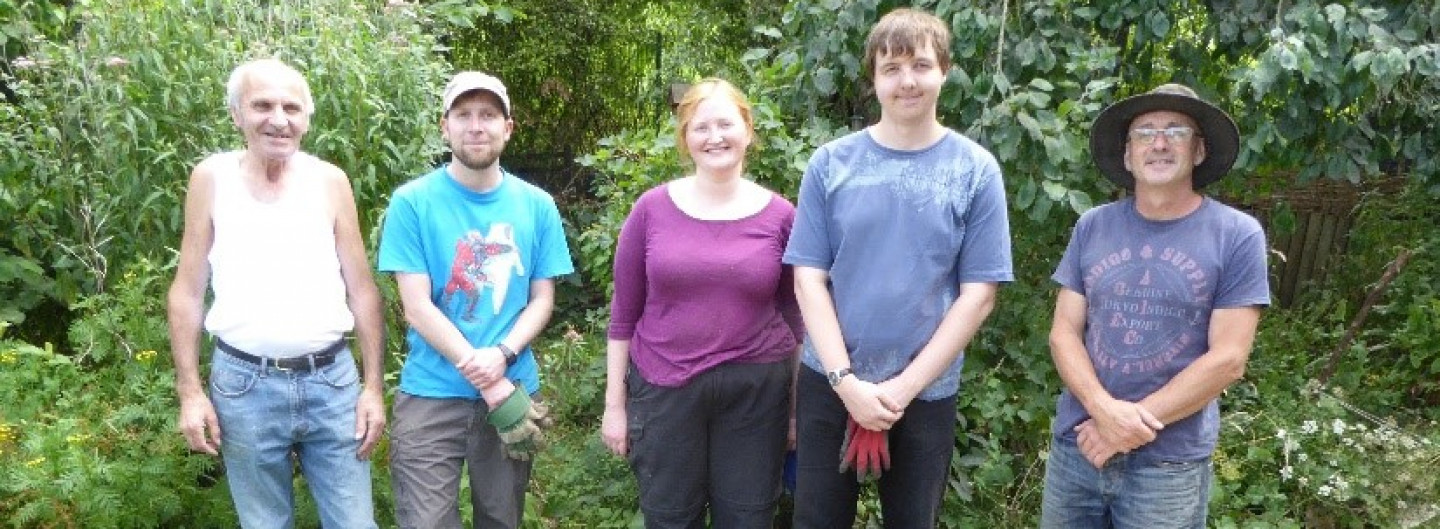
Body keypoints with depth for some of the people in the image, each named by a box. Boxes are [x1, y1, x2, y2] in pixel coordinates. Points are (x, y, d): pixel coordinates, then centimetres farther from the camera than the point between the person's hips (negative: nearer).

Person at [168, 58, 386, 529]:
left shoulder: (330, 181, 0)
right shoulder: (211, 179, -1)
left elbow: (362, 290, 3)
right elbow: (188, 292, 3)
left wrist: (374, 386, 0)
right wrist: (189, 391, -2)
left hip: (332, 380, 1)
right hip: (244, 384, 0)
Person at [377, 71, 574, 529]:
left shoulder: (536, 206, 4)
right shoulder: (412, 202, -5)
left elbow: (542, 299, 4)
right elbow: (417, 306, -10)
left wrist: (502, 356, -16)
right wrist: (491, 387, -15)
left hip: (515, 391, 3)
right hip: (432, 395, -3)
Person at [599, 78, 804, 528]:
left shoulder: (780, 216, -1)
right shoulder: (653, 208, -2)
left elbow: (794, 317, 6)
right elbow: (624, 312, 2)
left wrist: (798, 406, 6)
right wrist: (615, 402, 1)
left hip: (755, 392, 0)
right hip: (664, 390, 0)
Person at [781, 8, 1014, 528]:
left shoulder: (976, 170, -4)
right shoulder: (830, 163, -3)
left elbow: (978, 293, -6)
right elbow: (809, 277, -3)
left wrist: (905, 386, -11)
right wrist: (846, 380, -13)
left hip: (927, 394, 0)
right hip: (828, 385, 1)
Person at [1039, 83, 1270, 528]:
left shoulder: (1237, 235, -6)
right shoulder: (1092, 227, 2)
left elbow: (1228, 359, -9)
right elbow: (1064, 334, 1)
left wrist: (1133, 427, -12)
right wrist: (1105, 410, -15)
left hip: (1169, 464, -2)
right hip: (1076, 447, 3)